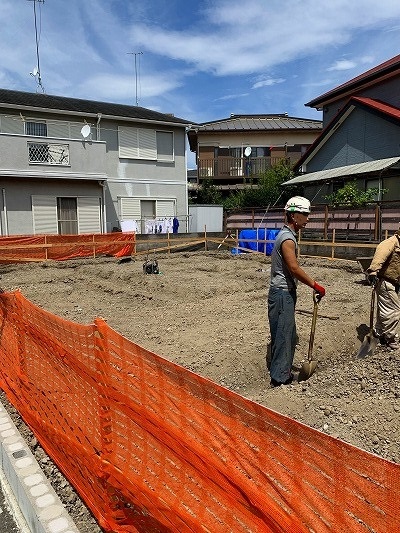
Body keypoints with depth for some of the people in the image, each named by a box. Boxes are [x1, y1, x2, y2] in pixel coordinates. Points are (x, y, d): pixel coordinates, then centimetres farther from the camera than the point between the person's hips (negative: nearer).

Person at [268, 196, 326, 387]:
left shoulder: (288, 234, 14)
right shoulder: (287, 238, -18)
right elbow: (294, 268, -24)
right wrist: (315, 285, -18)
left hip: (286, 292, 11)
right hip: (282, 293, -11)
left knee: (289, 335, 17)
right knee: (283, 335, -3)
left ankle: (283, 373, 29)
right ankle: (279, 378, 6)